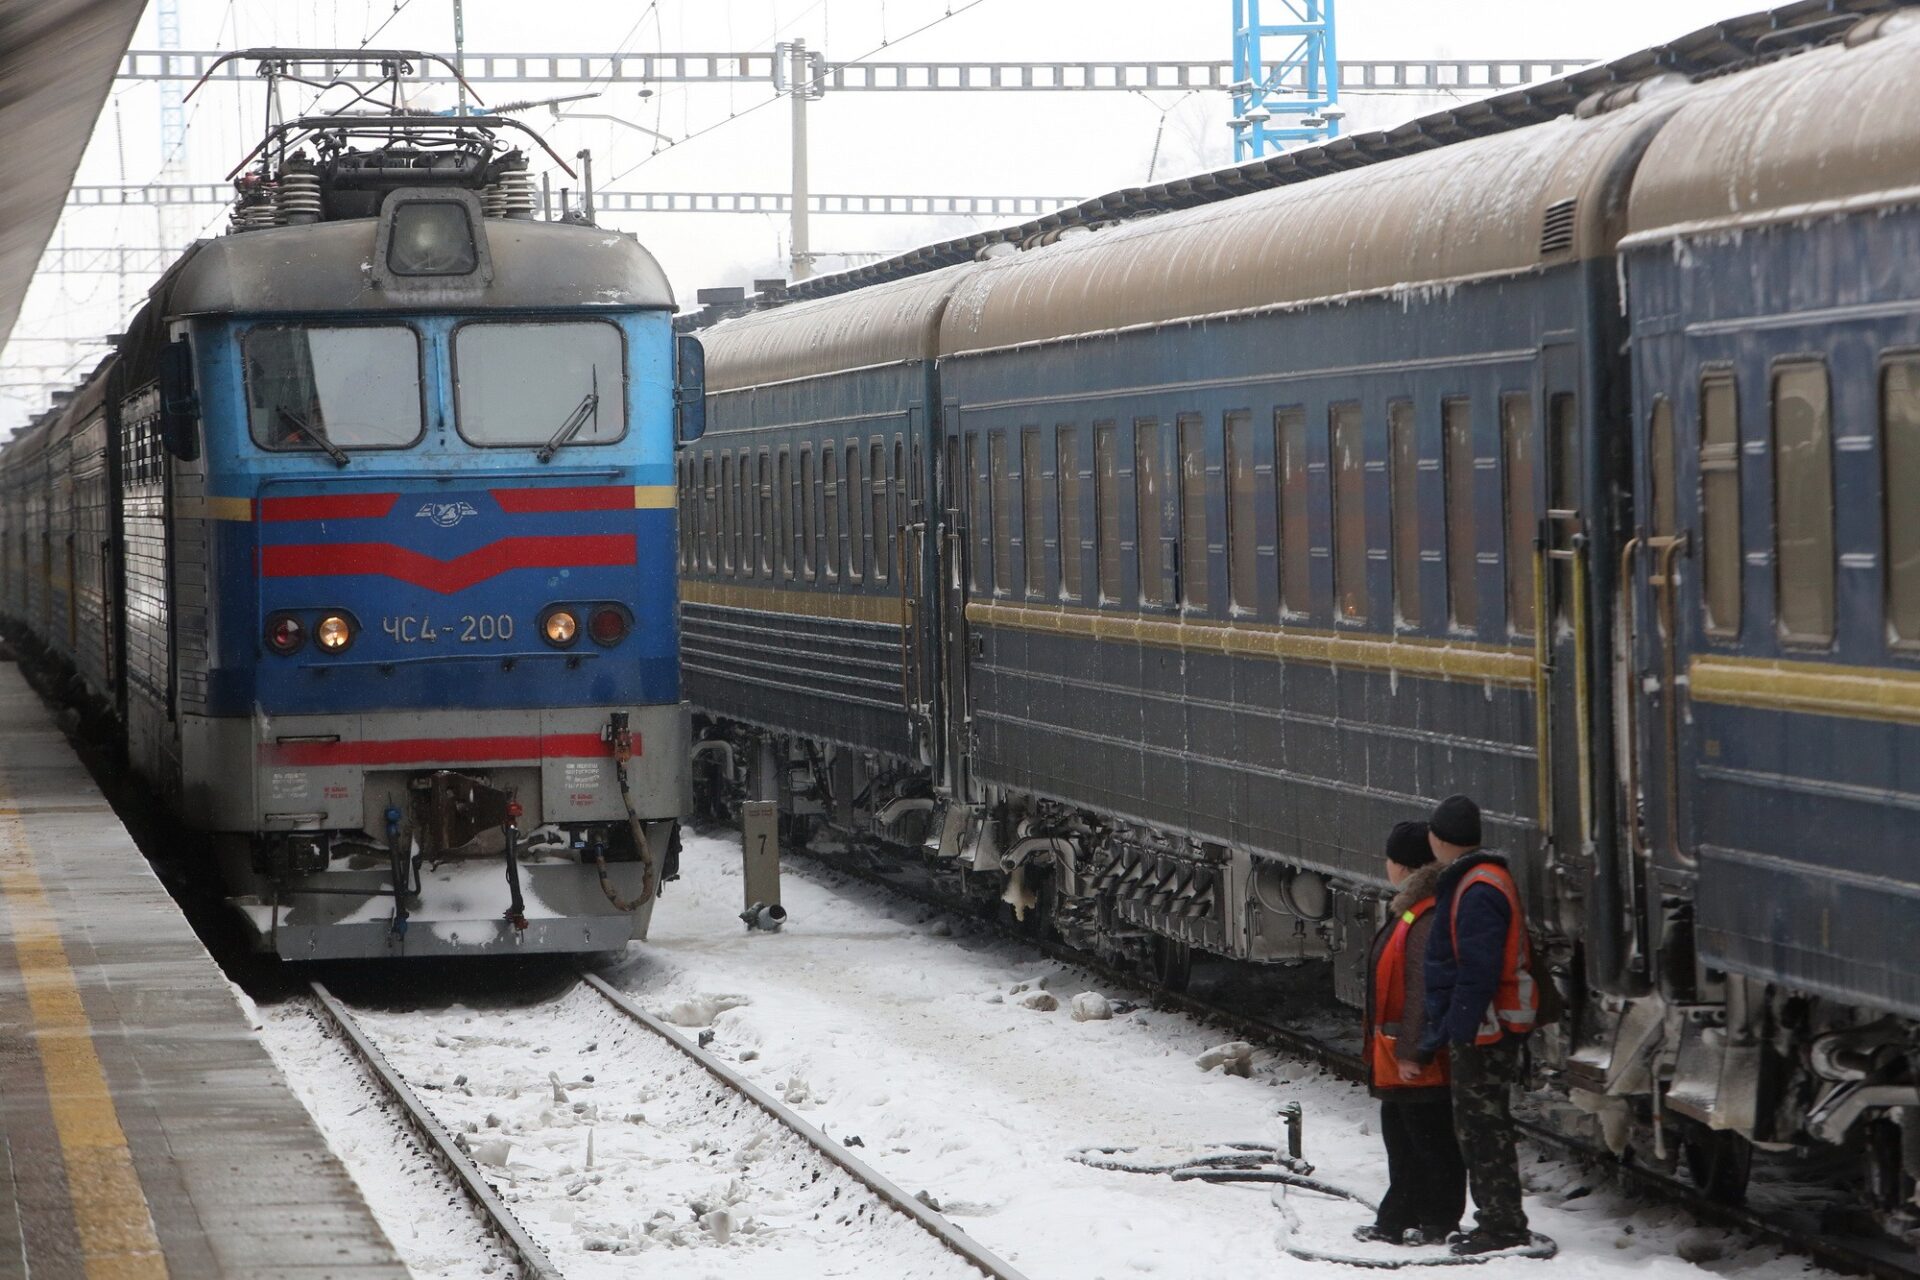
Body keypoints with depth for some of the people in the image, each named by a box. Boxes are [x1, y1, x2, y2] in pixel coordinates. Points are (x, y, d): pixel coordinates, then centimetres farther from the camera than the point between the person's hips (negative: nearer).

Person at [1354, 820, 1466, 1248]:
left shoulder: (1427, 919, -21)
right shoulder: (1408, 911, 14)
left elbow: (1422, 992, -24)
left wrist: (1410, 1051, -23)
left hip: (1420, 1064, -11)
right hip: (1400, 1056, 11)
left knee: (1429, 1139, -1)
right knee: (1401, 1137, 16)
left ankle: (1440, 1222, 7)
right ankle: (1397, 1220, 23)